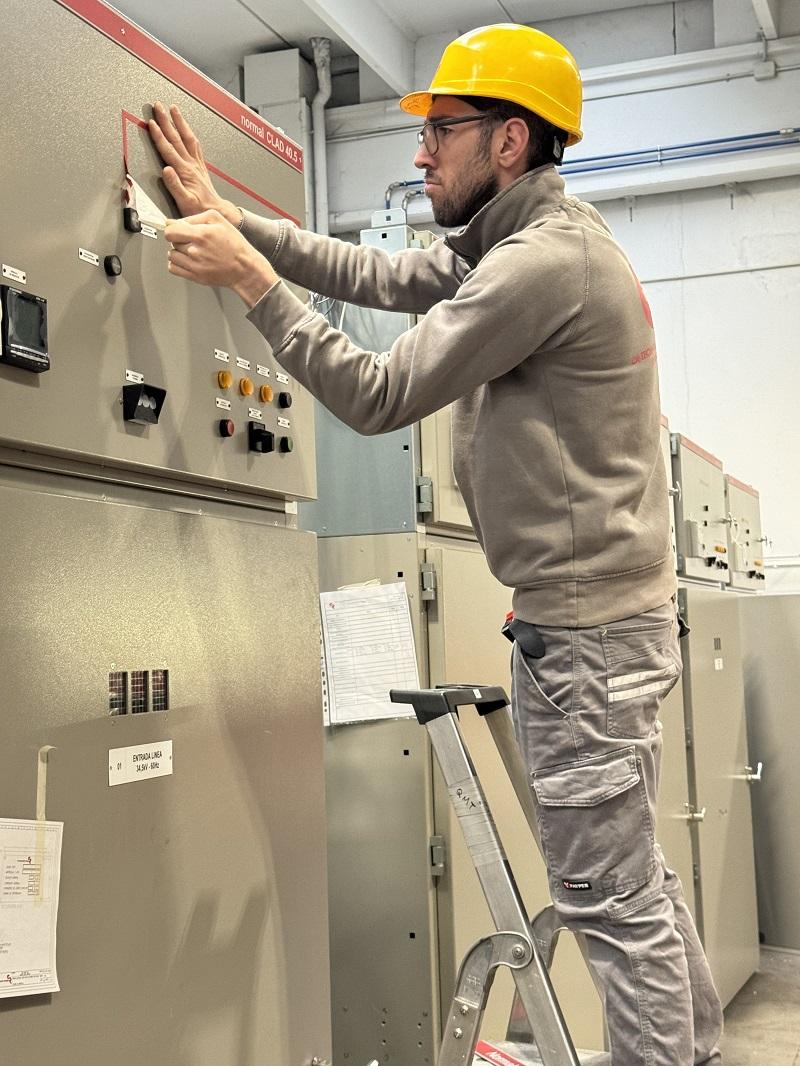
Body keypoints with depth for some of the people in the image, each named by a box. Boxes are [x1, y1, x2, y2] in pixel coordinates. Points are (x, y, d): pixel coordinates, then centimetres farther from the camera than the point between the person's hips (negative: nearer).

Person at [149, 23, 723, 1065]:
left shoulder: (544, 260, -18)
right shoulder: (514, 244, 13)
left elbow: (379, 394, -18)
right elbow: (377, 274, 16)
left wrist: (250, 279, -12)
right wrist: (230, 217, 11)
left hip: (585, 626, -10)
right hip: (609, 613, 10)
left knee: (611, 895, -1)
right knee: (635, 876, 19)